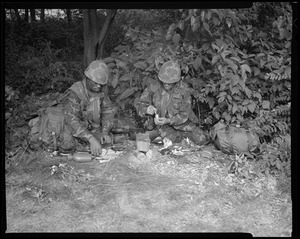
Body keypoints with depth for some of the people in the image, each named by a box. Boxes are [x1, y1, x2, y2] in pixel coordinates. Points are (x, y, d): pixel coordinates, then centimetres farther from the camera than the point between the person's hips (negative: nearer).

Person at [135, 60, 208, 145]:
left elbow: (184, 114, -15)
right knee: (173, 139, -28)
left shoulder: (184, 89, -16)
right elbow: (140, 105, -6)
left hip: (179, 122, 1)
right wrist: (146, 109, -31)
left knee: (201, 139, -11)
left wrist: (169, 121, -32)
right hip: (159, 122, -1)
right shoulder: (153, 88, -14)